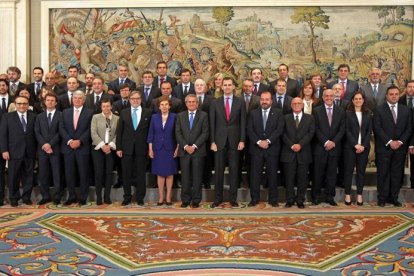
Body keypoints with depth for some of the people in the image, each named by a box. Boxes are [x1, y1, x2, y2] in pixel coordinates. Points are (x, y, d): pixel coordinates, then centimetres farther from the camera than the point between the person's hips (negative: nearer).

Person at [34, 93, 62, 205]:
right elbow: (37, 132, 6)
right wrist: (44, 145, -10)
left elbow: (60, 132, -6)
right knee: (43, 174, 5)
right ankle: (45, 196, 13)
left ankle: (57, 197, 5)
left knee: (56, 174, -2)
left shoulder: (60, 115, 3)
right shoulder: (39, 116, 15)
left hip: (55, 149, -3)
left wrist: (50, 144, -13)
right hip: (42, 149, 4)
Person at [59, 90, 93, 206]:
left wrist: (79, 141, -15)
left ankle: (83, 197, 10)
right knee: (69, 173, 5)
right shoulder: (65, 112, 13)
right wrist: (69, 141, -10)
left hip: (83, 147, -3)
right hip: (68, 147, 3)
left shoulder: (89, 113, 3)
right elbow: (62, 129, 5)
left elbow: (89, 130, -4)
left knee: (83, 173, 1)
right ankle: (71, 197, 14)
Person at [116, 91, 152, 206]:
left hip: (141, 148, -1)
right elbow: (119, 131, 5)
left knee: (141, 174, 5)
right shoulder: (124, 113, 7)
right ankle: (127, 197, 18)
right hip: (127, 148, 1)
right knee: (126, 174, 7)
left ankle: (140, 198, 15)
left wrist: (150, 147, -3)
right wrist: (118, 148, -1)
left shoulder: (148, 113, 3)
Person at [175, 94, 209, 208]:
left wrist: (194, 146, -11)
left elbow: (205, 133, -3)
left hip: (198, 151, -2)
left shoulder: (203, 115, 5)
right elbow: (178, 133, 5)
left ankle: (196, 200, 8)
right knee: (185, 177, 3)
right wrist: (185, 146, -8)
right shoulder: (180, 116, 12)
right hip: (184, 151, 2)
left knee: (197, 177, 1)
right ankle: (185, 200, 10)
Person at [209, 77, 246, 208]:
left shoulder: (240, 102, 4)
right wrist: (212, 141, -3)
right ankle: (218, 198, 12)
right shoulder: (215, 103, 5)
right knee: (218, 170, 4)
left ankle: (233, 198, 12)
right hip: (220, 140, 0)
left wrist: (242, 140, -5)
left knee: (234, 170, 4)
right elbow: (212, 123, 3)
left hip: (234, 140, 0)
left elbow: (243, 123, 2)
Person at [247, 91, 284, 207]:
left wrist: (268, 141, -14)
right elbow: (250, 130, 1)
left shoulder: (278, 113, 5)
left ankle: (273, 199, 12)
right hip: (256, 148, 1)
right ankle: (254, 199, 10)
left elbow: (279, 129, -5)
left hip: (272, 148, -1)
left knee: (272, 174, 3)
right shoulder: (253, 113, 9)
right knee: (255, 174, 2)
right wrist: (258, 142, -12)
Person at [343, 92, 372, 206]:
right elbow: (347, 131, -5)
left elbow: (369, 131, 4)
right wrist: (355, 145, -13)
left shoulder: (368, 114, 8)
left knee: (361, 170, 5)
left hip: (364, 147, 2)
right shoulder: (348, 113, 0)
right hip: (350, 146, -2)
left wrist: (363, 145, -8)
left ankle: (359, 195, 11)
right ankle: (347, 195, 7)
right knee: (348, 170, 1)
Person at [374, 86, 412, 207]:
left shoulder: (406, 110, 10)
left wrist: (400, 141, -7)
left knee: (397, 174, 6)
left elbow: (409, 129, 7)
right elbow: (378, 129, -6)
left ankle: (394, 197, 15)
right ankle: (382, 198, 9)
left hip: (400, 147, 3)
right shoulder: (379, 110, 0)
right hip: (384, 147, -3)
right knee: (383, 173, 1)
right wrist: (390, 142, -13)